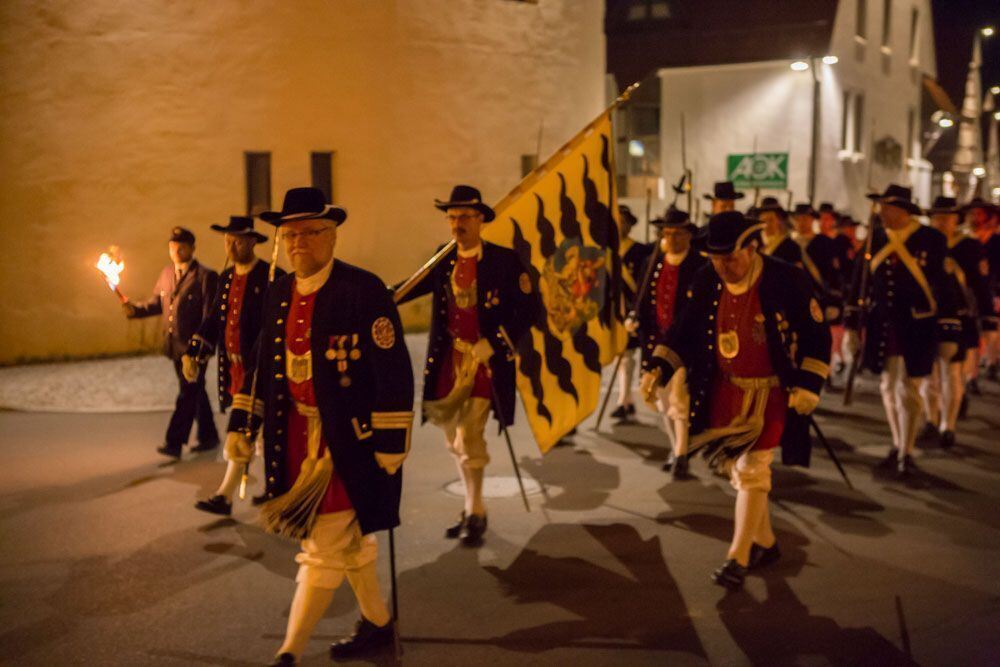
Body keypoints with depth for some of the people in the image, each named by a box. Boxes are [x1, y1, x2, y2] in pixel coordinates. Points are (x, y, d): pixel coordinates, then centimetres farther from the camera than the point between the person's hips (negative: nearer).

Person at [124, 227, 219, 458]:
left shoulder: (205, 276, -10)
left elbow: (210, 316, -13)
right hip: (175, 346, 7)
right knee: (195, 392, 16)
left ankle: (174, 443, -5)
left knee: (187, 393, -7)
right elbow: (156, 303, 16)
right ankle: (208, 436, 28)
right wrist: (135, 309, -3)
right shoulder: (166, 274, 11)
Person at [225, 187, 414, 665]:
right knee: (348, 537, 19)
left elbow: (394, 373, -17)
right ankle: (377, 624, 37)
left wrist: (391, 445, -18)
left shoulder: (364, 290, -15)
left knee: (324, 546, -2)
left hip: (349, 437, -7)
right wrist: (241, 425, 11)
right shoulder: (277, 294, 6)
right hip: (298, 436, 7)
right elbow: (261, 365, 15)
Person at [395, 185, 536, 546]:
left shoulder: (504, 260, -6)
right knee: (456, 440, 13)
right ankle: (472, 507, 29)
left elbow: (527, 309, -8)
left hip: (485, 362, -5)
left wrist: (491, 345, -16)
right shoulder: (442, 262, 8)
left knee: (469, 438, -10)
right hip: (448, 363, 6)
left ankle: (475, 513, 6)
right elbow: (412, 288, 6)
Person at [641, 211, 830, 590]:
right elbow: (684, 330, 5)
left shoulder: (787, 282, -16)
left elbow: (817, 335, -8)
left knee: (751, 470, -9)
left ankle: (738, 558, 1)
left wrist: (809, 385, -15)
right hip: (725, 391, 5)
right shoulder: (706, 284, -4)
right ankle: (765, 543, 31)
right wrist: (658, 367, -7)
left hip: (770, 393, -5)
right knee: (737, 469, 12)